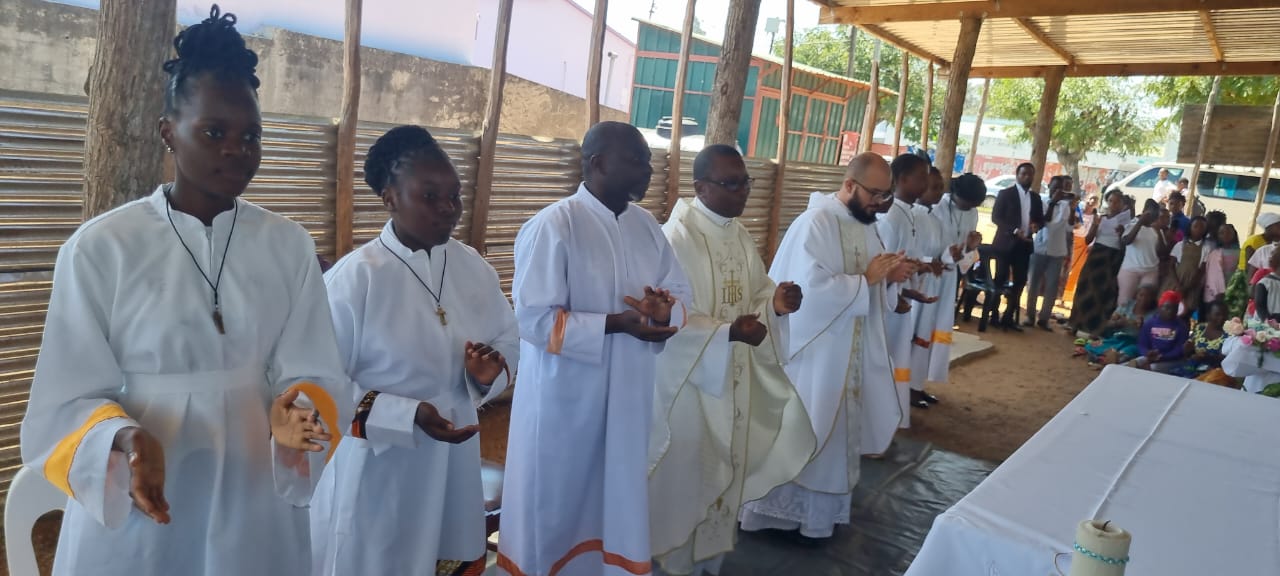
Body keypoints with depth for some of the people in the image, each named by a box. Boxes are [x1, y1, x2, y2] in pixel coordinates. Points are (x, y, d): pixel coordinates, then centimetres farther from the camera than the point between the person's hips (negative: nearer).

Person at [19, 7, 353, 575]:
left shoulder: (289, 246, -1)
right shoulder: (99, 247, -9)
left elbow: (314, 374, -3)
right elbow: (69, 400, -7)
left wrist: (296, 411, -24)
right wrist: (126, 441, -26)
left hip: (256, 506, 3)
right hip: (130, 516, -2)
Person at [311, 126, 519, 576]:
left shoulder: (473, 268, -1)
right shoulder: (354, 278, -17)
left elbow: (508, 339, 10)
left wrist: (489, 374, -12)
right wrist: (409, 416, -25)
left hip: (452, 464, 5)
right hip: (376, 470, -5)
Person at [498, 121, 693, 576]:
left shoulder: (646, 225, 4)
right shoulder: (553, 226, -17)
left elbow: (680, 290, 9)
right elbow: (534, 318, -20)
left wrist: (665, 311, -15)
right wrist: (615, 324, -26)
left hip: (627, 394, 6)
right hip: (566, 398, -6)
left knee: (616, 500, 19)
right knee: (557, 507, 12)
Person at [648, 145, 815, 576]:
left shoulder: (740, 234, 7)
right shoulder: (678, 237, -18)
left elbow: (754, 293, 12)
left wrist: (776, 302, -11)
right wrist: (728, 331, -33)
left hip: (735, 376, 8)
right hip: (689, 377, -8)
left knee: (726, 469, 17)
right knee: (686, 474, 6)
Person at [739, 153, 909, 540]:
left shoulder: (866, 224, 9)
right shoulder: (816, 223, -18)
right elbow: (811, 287, -28)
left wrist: (889, 277, -5)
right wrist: (866, 279, -21)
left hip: (850, 350, 9)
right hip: (814, 350, -8)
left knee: (835, 429, 17)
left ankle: (821, 507, 31)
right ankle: (780, 506, 18)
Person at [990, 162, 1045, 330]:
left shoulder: (1036, 198, 14)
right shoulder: (1005, 193, -2)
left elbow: (1041, 219, 17)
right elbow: (995, 217, -9)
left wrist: (1036, 225, -8)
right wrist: (1014, 230, -21)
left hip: (1024, 245, 5)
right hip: (1006, 243, -5)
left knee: (1020, 282, 4)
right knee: (1000, 280, -3)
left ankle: (1008, 317, 11)